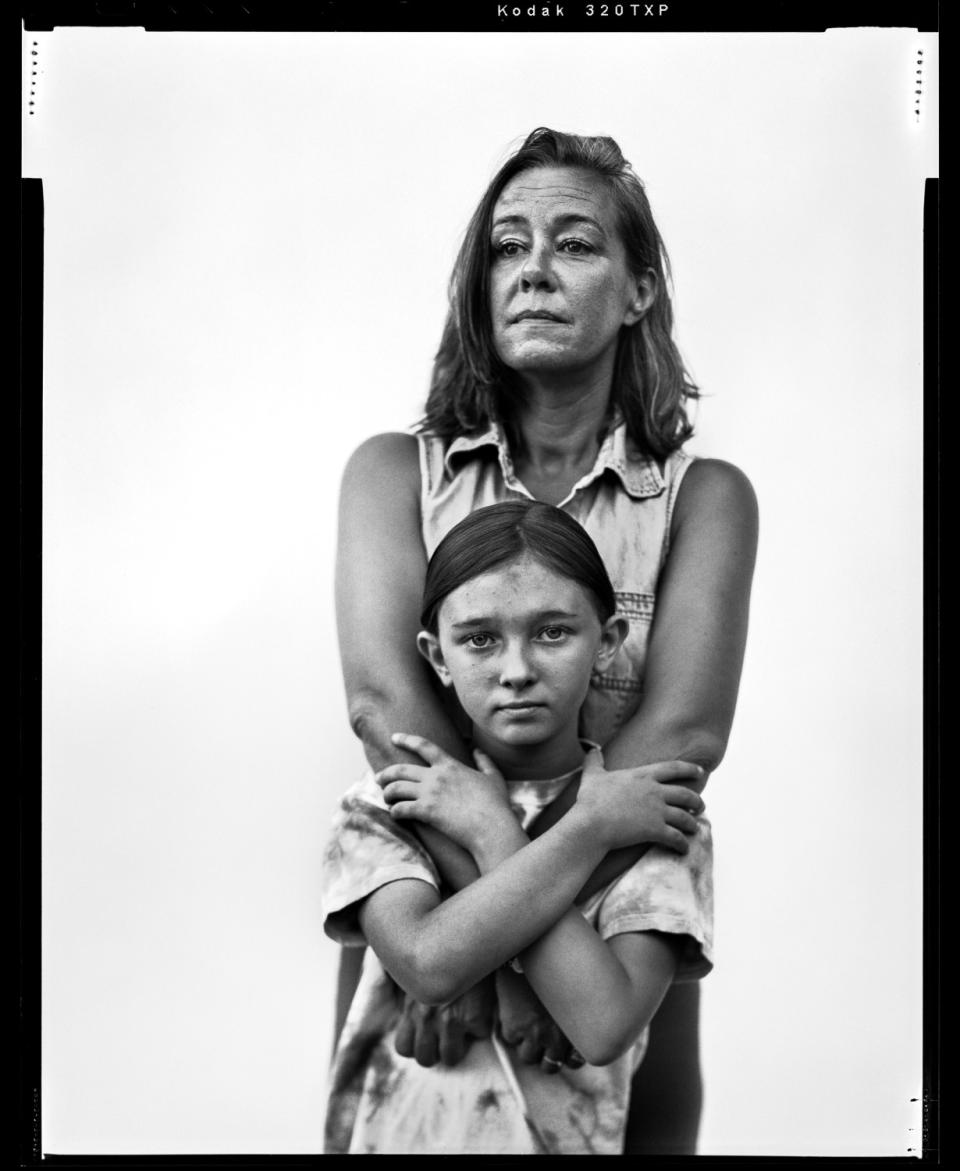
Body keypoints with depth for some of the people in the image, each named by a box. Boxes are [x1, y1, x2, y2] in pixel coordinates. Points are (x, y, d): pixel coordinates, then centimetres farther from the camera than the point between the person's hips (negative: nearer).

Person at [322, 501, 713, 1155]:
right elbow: (428, 963, -16)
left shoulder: (657, 816, -1)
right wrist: (589, 827, -12)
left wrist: (491, 831, -10)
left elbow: (605, 1025, -14)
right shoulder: (385, 804, 2)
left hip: (564, 1138, -1)